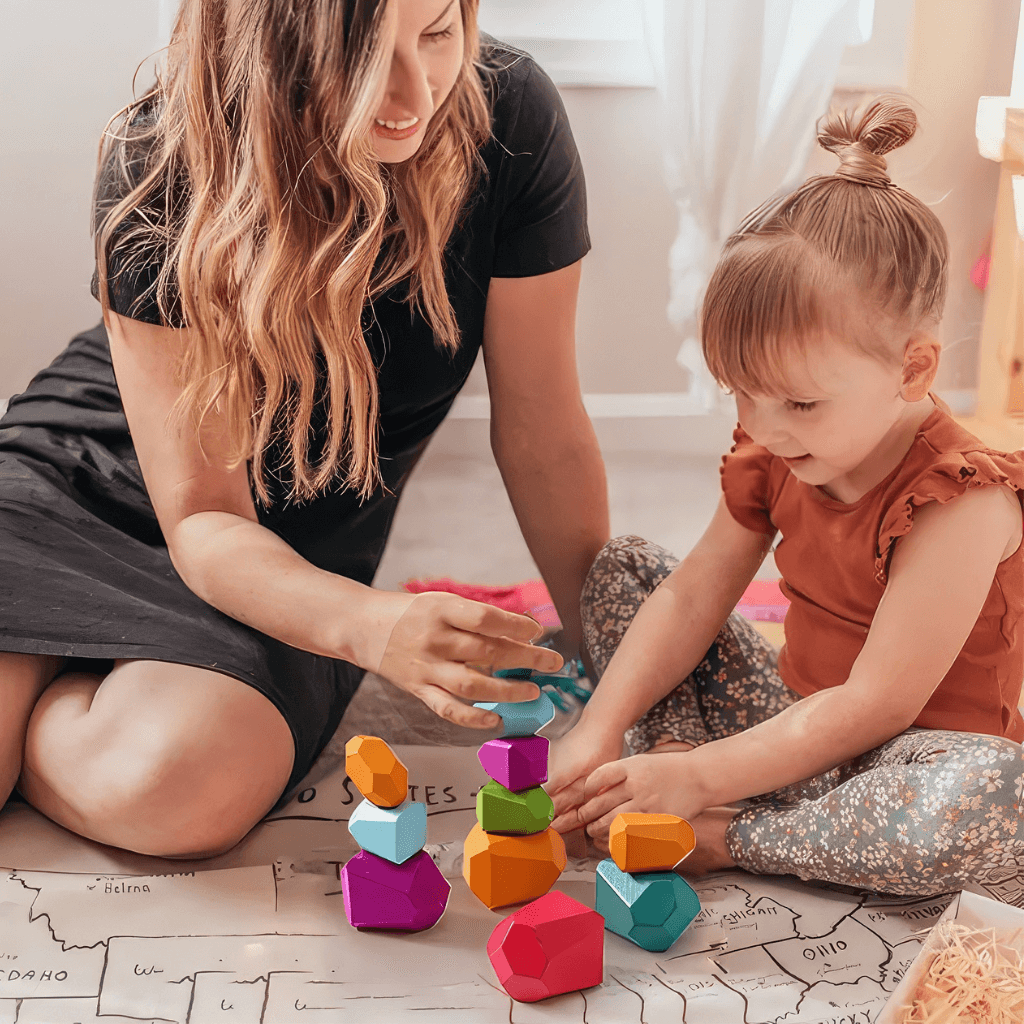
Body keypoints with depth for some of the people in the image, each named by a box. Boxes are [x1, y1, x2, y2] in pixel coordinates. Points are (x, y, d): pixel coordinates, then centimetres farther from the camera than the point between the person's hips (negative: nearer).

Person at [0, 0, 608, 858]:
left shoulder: (509, 119, -19)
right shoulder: (161, 168, -23)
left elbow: (544, 437, -9)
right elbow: (201, 515, -24)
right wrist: (374, 627, -41)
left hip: (296, 553, 1)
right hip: (86, 478, -1)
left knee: (183, 785, -29)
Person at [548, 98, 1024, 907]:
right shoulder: (774, 454, -5)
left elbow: (875, 705, -28)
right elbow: (693, 597, -3)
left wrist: (700, 780, -29)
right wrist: (599, 731, -15)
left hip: (904, 751, -6)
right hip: (797, 715, 6)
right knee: (621, 567, 5)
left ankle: (722, 837, -26)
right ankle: (675, 754, -16)